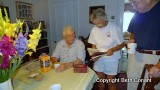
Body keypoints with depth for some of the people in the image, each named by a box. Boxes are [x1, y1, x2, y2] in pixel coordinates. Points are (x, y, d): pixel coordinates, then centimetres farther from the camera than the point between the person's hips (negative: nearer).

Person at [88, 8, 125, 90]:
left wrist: (112, 49, -25)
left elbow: (122, 44, -8)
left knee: (110, 83, 6)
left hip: (111, 59, -3)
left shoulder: (115, 28, -14)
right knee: (100, 80, 16)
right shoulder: (94, 29, -3)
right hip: (99, 59, 4)